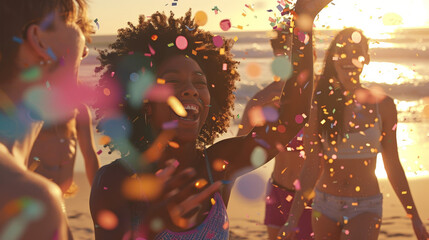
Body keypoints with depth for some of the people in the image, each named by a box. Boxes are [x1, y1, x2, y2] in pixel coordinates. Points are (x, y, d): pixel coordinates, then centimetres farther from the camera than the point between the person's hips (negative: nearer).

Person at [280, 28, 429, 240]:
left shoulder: (382, 105, -3)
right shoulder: (320, 104, -4)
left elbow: (393, 166, 4)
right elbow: (312, 166, -4)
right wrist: (293, 218, -9)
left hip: (365, 208, -1)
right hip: (325, 205, 1)